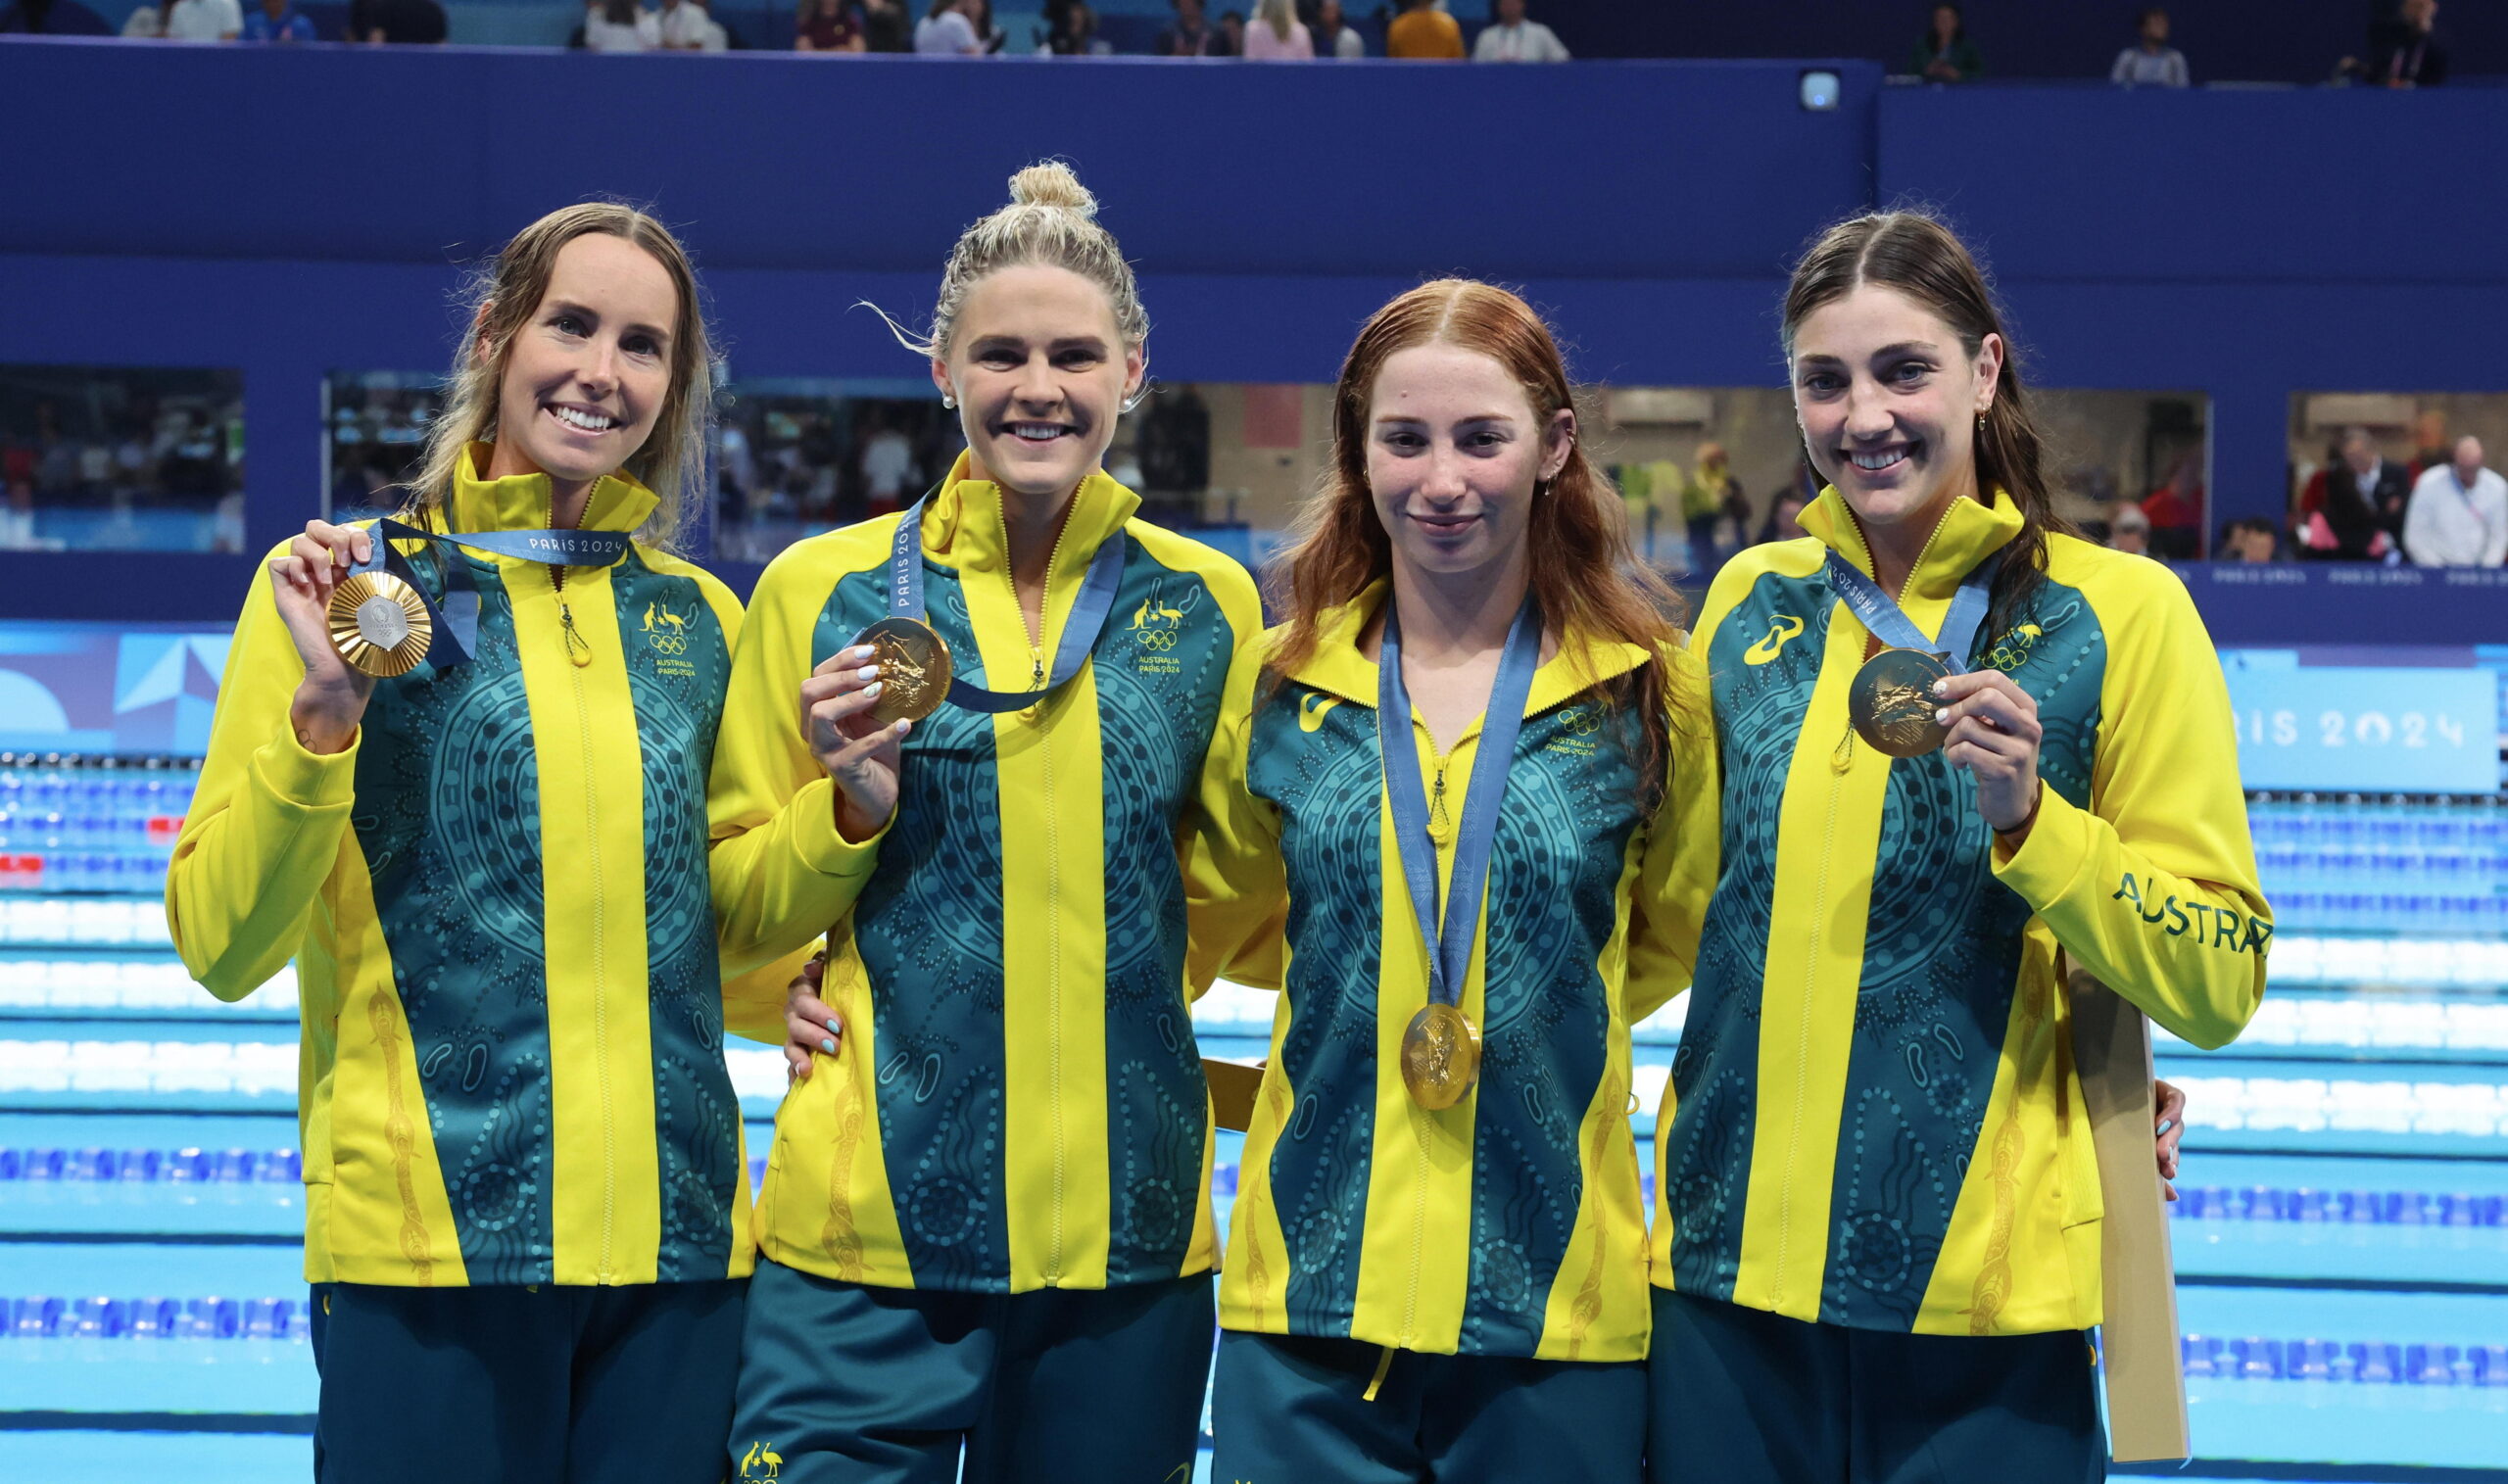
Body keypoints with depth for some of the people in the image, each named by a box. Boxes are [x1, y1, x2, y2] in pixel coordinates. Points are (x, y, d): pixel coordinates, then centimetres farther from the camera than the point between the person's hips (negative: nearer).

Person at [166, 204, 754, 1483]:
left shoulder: (701, 620, 12)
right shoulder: (347, 588, 1)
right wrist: (322, 709, -14)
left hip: (679, 1237, 4)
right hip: (429, 1240, -3)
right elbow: (221, 947, -2)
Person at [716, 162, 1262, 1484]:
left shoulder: (1208, 606, 5)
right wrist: (852, 807, -12)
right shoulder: (823, 591, 1)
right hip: (866, 1227, -1)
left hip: (1129, 1229, 2)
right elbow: (736, 917, 6)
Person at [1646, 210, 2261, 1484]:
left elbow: (2220, 985, -7)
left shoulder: (2122, 612, -5)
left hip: (1986, 1301, -3)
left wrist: (2026, 818, -19)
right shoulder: (1752, 602, 7)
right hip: (1728, 1275, 4)